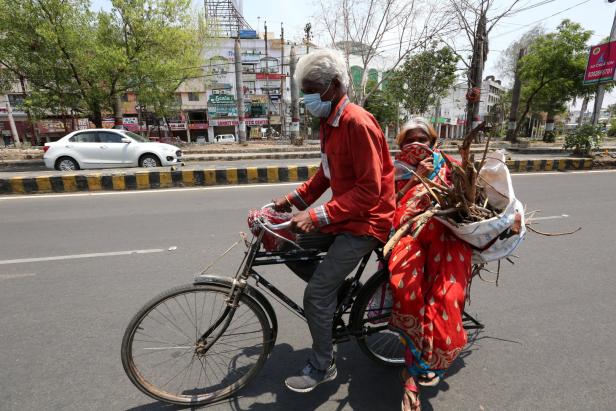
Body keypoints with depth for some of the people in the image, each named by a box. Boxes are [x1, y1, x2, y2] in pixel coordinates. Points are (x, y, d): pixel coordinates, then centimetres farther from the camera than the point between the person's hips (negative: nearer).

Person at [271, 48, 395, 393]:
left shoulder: (357, 123, -21)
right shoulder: (329, 122, 8)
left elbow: (369, 191, -24)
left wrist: (318, 216, -28)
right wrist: (294, 200, 3)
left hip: (367, 222, -9)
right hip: (344, 216, 9)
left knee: (317, 295, -8)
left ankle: (322, 368, 17)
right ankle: (337, 290, 29)